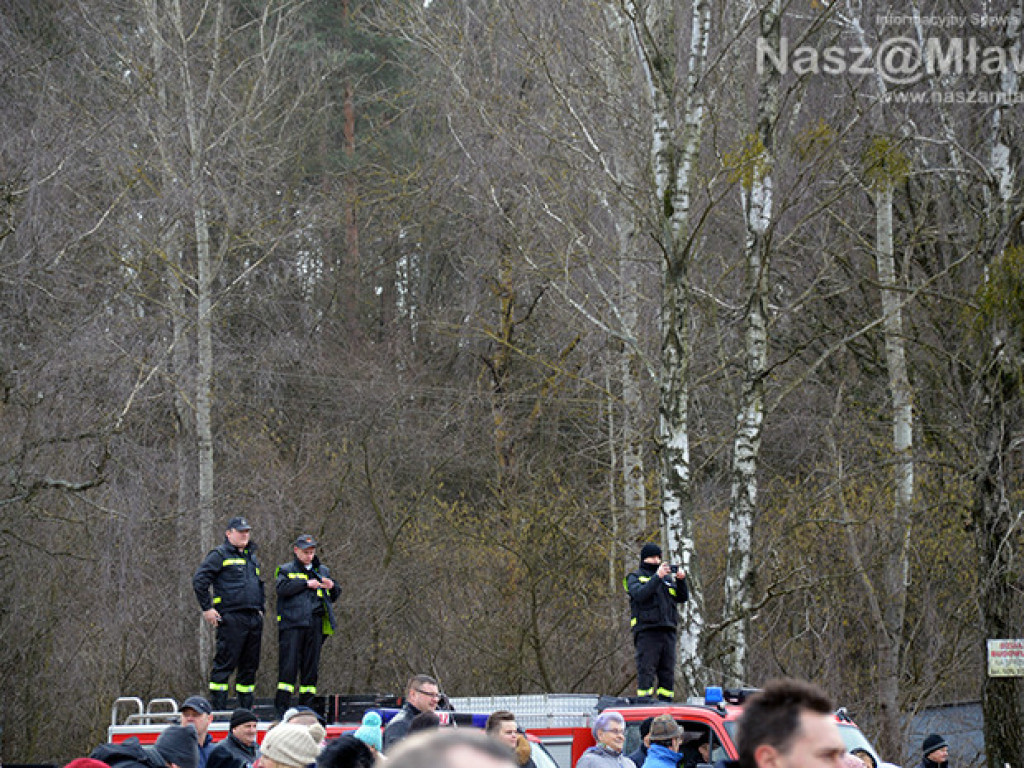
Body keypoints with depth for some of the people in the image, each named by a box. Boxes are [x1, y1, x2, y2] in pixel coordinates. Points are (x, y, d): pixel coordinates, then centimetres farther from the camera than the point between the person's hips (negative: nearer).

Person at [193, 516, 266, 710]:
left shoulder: (252, 557, 22)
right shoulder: (220, 555, -2)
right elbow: (199, 580, -8)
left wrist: (261, 609, 22)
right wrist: (207, 608, -11)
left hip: (254, 619, 7)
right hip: (231, 619, -7)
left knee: (250, 665, 8)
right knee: (225, 663, -9)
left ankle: (246, 708, 14)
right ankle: (218, 708, -8)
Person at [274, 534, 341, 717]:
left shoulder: (323, 571, 22)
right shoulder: (286, 570, 9)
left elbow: (334, 597, 24)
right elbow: (282, 588, -11)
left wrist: (332, 587, 2)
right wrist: (306, 583, -13)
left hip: (315, 625, 4)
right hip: (292, 624, -4)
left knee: (311, 667, 5)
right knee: (289, 665, -9)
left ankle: (306, 706, 10)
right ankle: (281, 707, -8)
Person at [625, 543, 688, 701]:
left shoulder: (668, 578, 22)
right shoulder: (635, 577, 8)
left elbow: (683, 598, 13)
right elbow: (639, 594, -13)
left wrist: (681, 580, -4)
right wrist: (657, 577, -19)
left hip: (668, 631, 5)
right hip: (646, 631, -5)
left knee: (668, 673, 4)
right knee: (646, 672, -9)